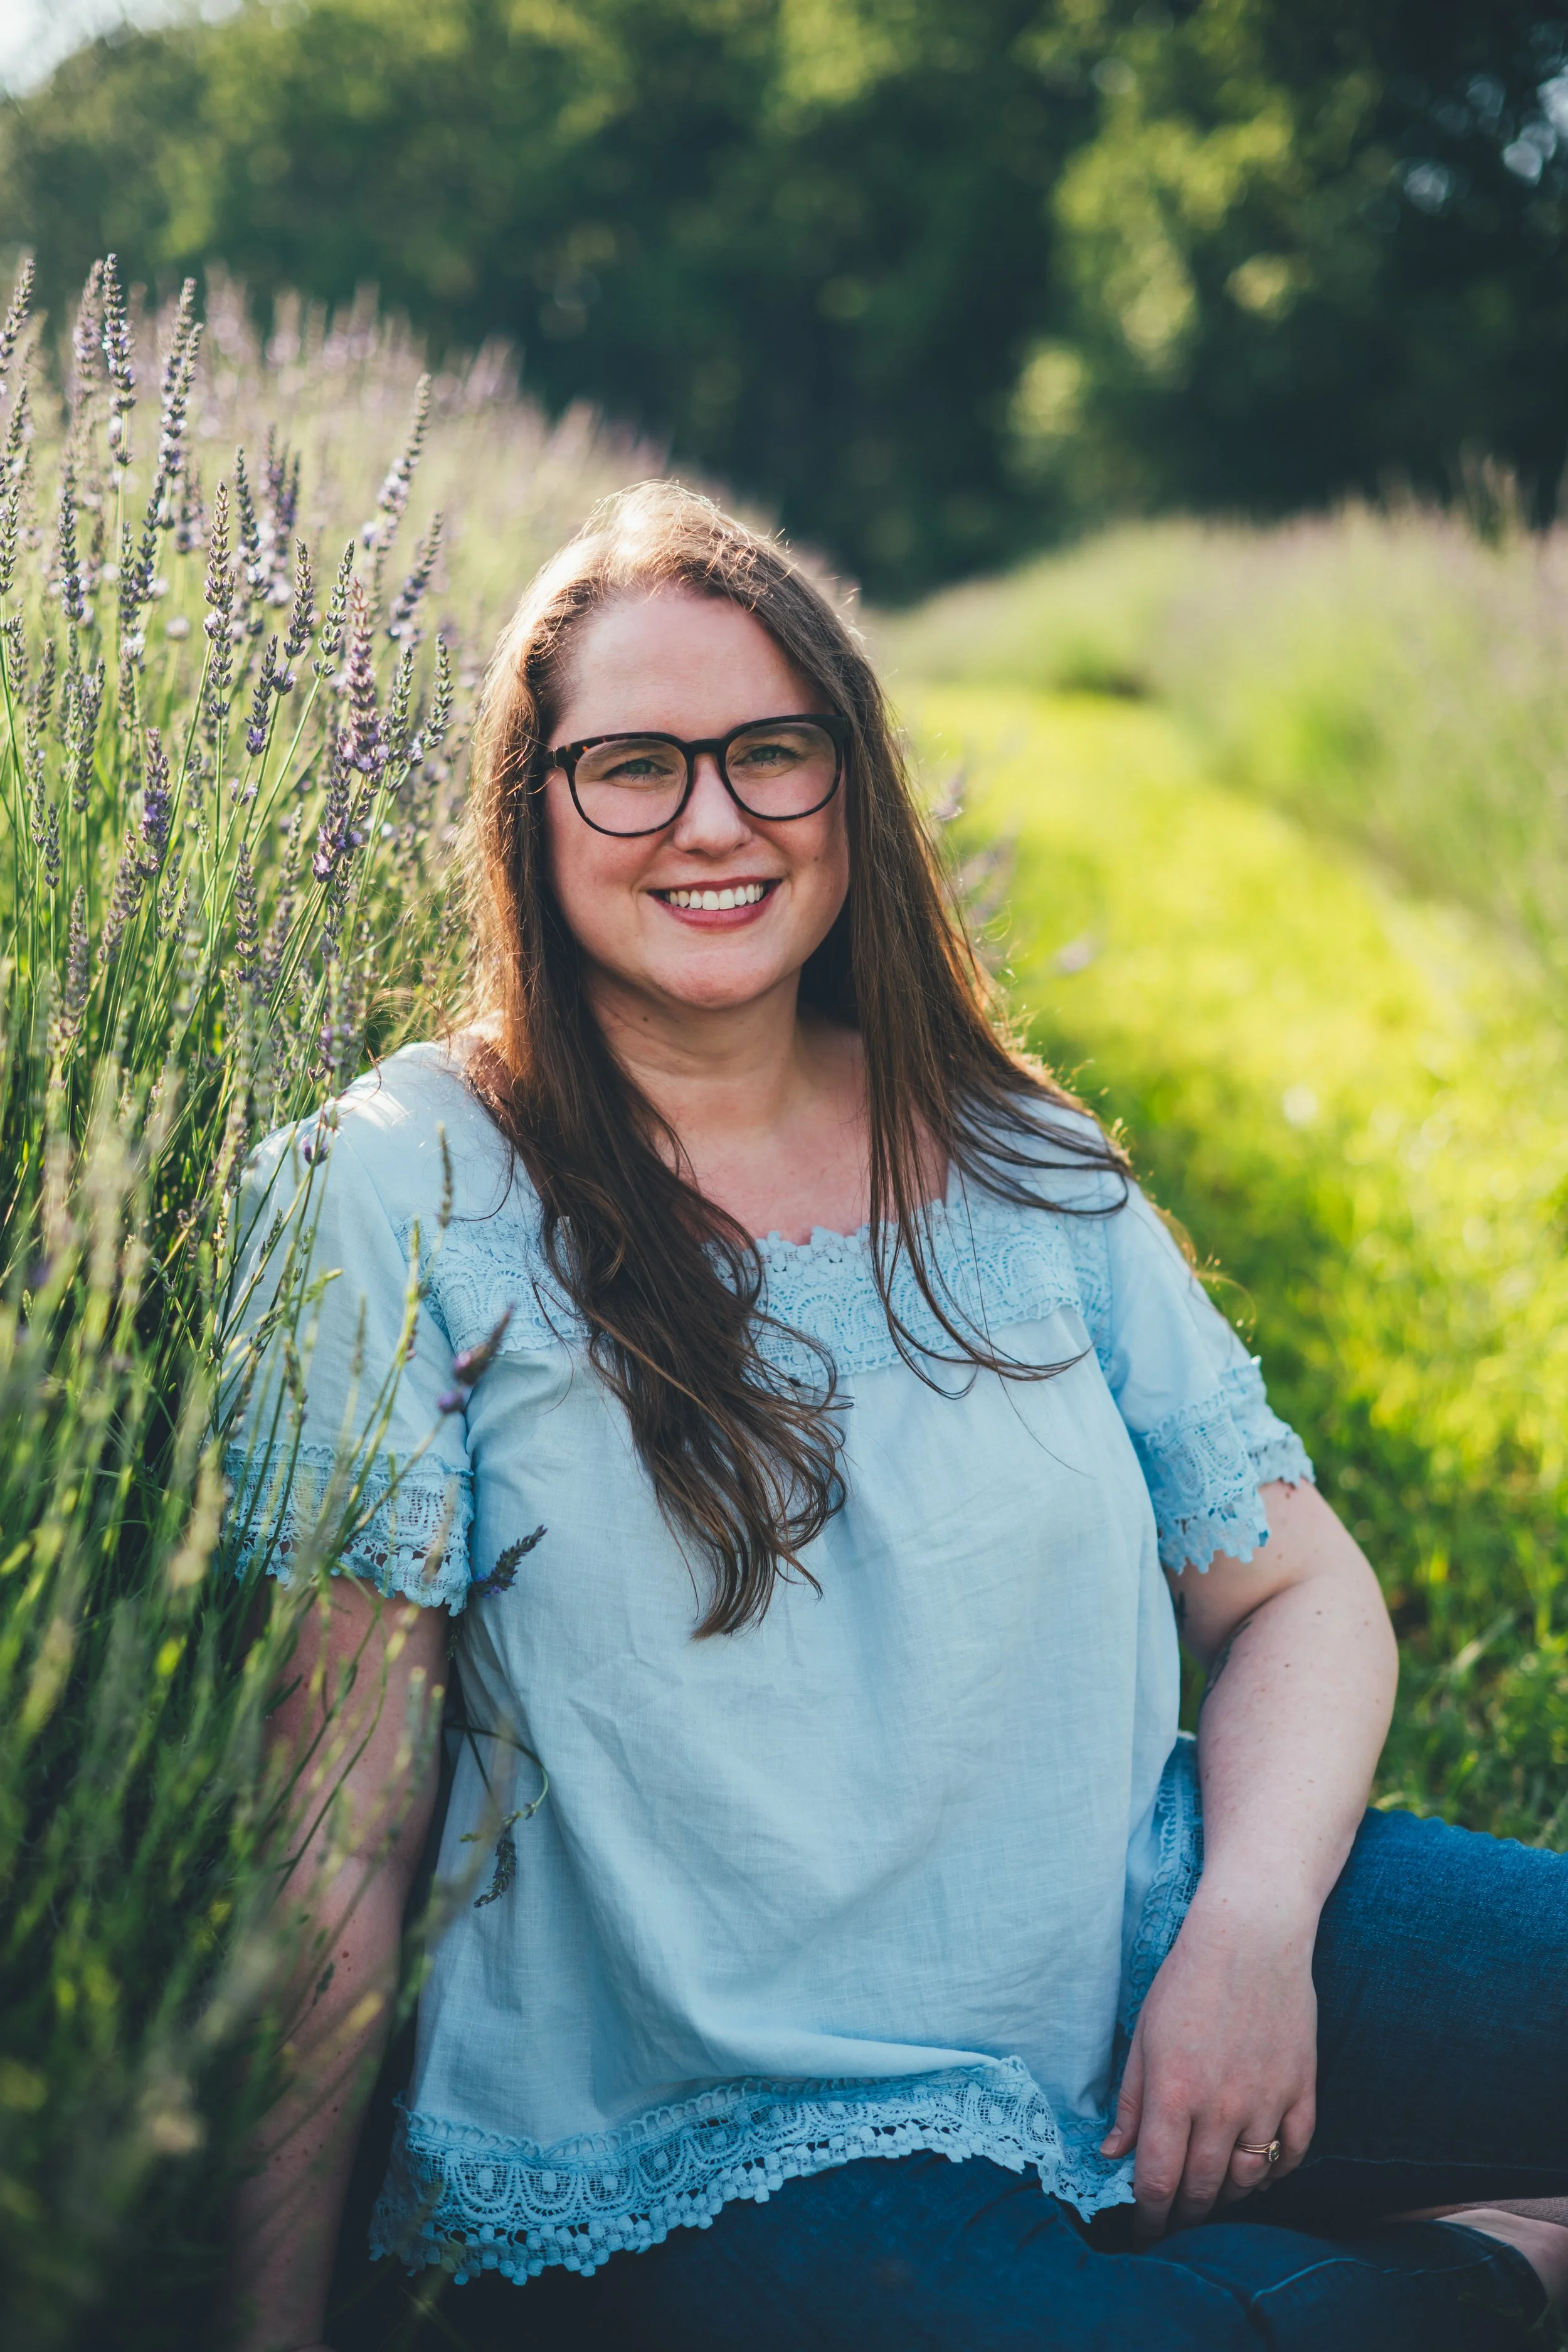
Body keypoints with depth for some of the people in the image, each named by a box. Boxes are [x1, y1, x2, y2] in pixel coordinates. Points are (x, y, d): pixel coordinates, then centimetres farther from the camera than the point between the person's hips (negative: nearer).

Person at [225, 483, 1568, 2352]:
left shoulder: (1019, 1163, 7)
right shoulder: (398, 1198, -6)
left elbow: (1298, 1588, 9)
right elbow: (332, 1828, -9)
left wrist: (1250, 1921, -10)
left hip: (1143, 1966, 4)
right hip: (706, 2132, -3)